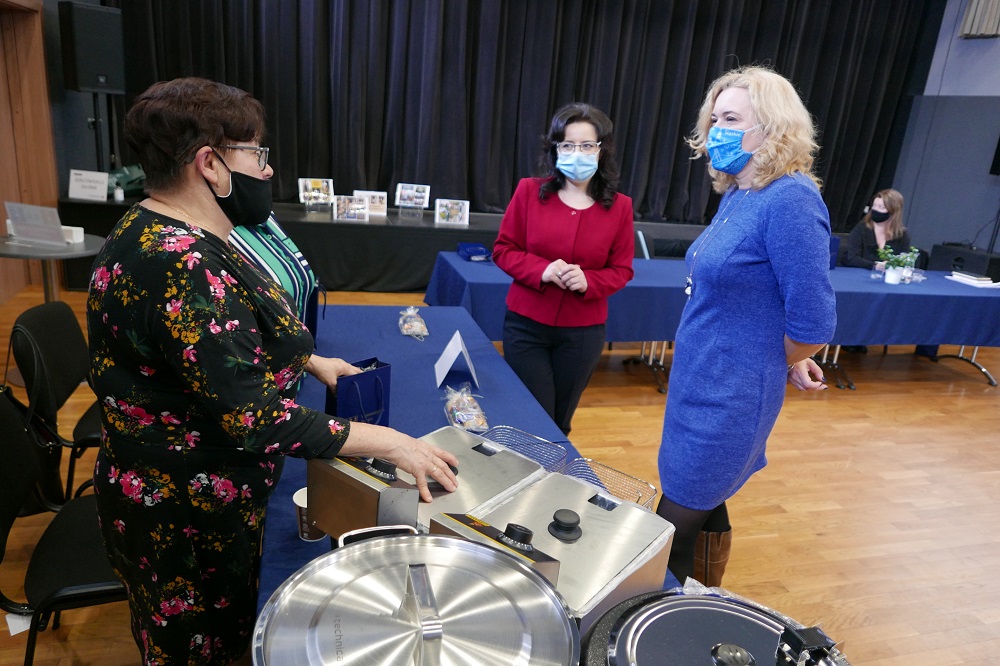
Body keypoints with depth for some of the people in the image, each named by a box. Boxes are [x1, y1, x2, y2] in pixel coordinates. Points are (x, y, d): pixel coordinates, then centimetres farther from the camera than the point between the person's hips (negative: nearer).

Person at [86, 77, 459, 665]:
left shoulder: (165, 234, 1)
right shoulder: (181, 269, -31)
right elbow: (251, 417, -31)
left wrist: (312, 362, 9)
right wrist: (390, 443, -26)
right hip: (185, 513, -9)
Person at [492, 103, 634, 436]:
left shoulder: (619, 206, -3)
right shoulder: (529, 191, -4)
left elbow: (622, 270, 2)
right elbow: (503, 249, 0)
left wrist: (588, 281, -19)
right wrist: (541, 270, -19)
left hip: (583, 332, 1)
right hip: (525, 326, -1)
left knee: (559, 423, 14)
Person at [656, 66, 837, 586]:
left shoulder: (789, 201, -21)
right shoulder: (737, 195, 7)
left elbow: (813, 319, -23)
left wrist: (787, 365, -4)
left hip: (730, 396, -9)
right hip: (697, 378, 9)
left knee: (675, 528, 4)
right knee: (704, 505, 23)